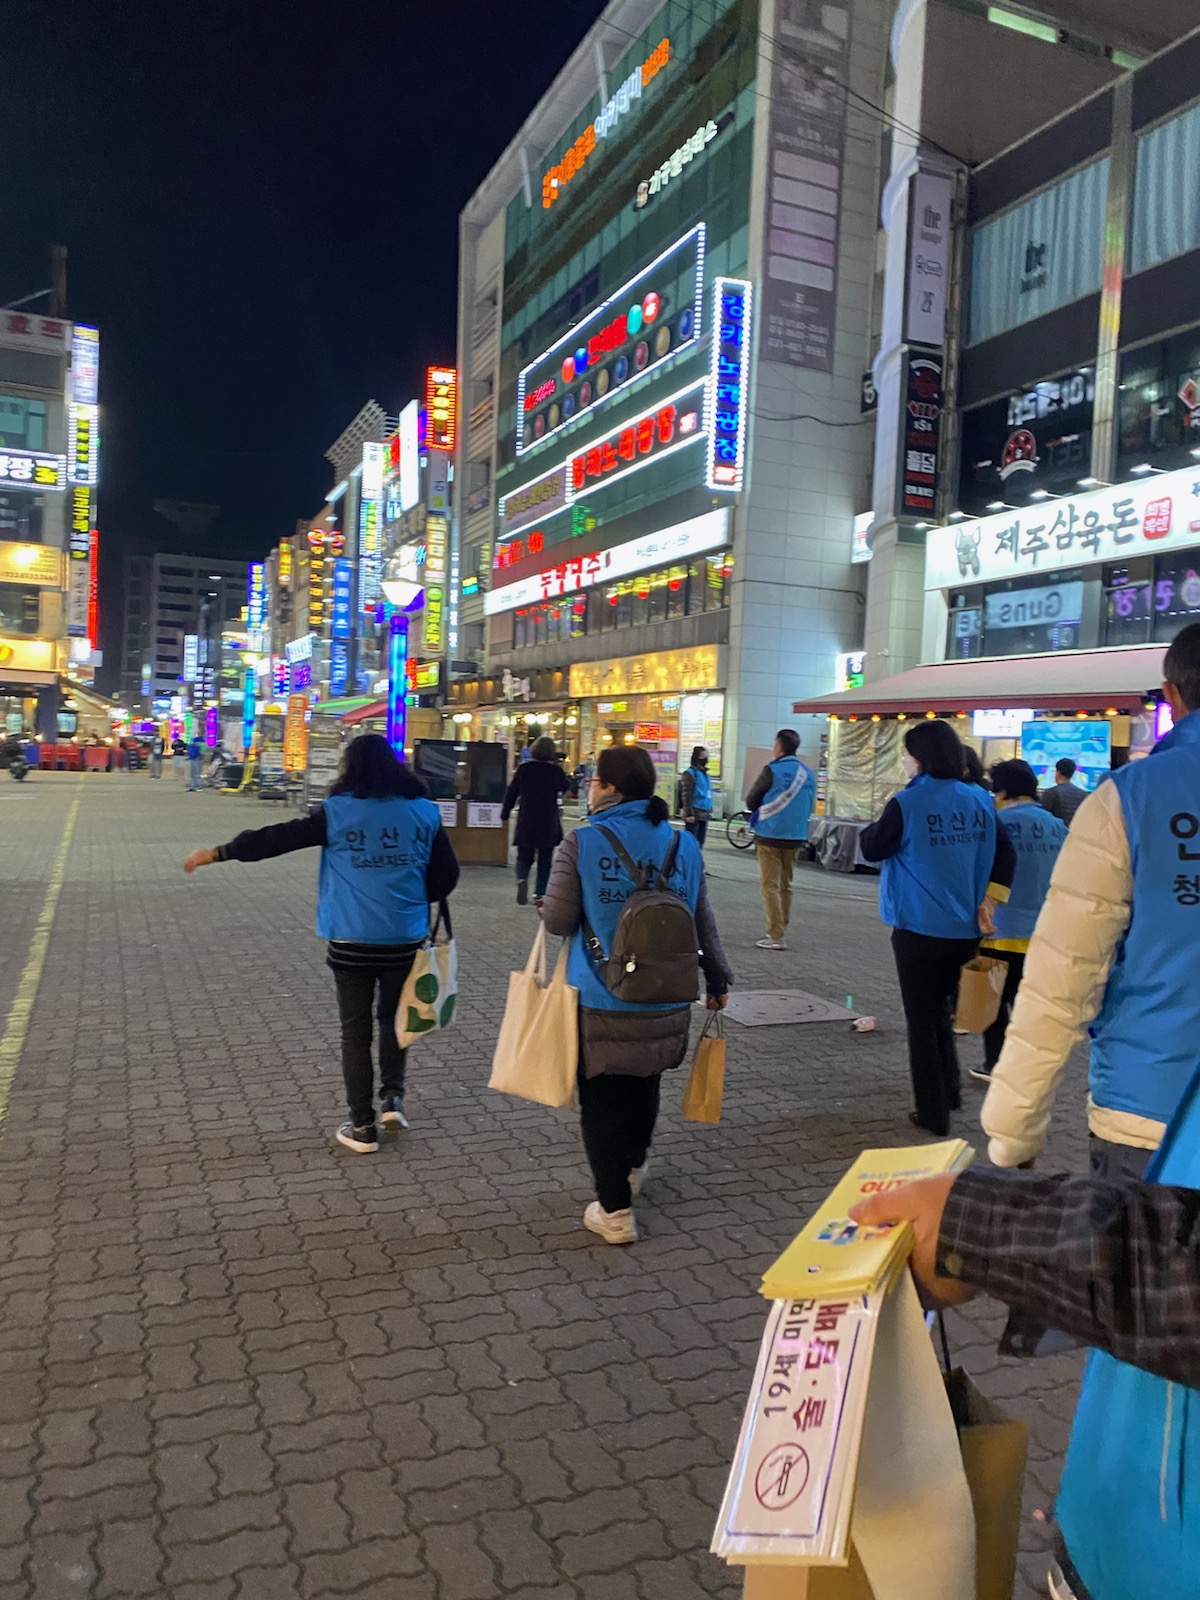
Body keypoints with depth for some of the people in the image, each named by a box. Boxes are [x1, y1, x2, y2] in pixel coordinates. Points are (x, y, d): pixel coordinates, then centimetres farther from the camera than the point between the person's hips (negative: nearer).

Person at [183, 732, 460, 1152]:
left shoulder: (338, 812, -6)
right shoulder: (424, 811, 1)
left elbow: (277, 837, -2)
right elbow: (446, 875, 4)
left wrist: (218, 853, 7)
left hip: (352, 940, -2)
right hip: (405, 938, 2)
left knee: (355, 1029, 11)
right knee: (393, 1016, 25)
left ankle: (362, 1127, 15)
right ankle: (392, 1097, 14)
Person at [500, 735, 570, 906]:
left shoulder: (523, 769, -4)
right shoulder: (556, 771, -7)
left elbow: (512, 793, 2)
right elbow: (566, 788, 13)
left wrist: (505, 814, 14)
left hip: (526, 821, 1)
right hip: (549, 823, -1)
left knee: (524, 856, 12)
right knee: (544, 860, 11)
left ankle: (522, 879, -17)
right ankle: (539, 893, 7)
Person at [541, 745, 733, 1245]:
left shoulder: (582, 843, -13)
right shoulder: (683, 844, 0)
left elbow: (558, 922, -9)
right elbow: (703, 921, 7)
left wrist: (547, 905, 15)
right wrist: (717, 978, 21)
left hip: (602, 1004, -4)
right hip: (666, 1003, 5)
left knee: (603, 1101, 11)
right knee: (644, 1089, 26)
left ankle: (615, 1211, 18)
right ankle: (632, 1168, 50)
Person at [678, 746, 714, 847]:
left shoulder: (705, 773, 16)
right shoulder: (690, 773, -10)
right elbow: (686, 796, -15)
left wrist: (710, 810, 18)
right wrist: (689, 813, -20)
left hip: (704, 815, 8)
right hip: (694, 814, -8)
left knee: (700, 843, 11)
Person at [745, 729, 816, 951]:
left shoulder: (772, 770, -12)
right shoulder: (808, 774, 6)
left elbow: (751, 801, -4)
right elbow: (809, 807, 14)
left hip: (770, 835, -5)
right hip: (795, 837, 6)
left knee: (770, 885, -2)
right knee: (786, 886, 15)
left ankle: (775, 936, -8)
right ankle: (780, 931, 19)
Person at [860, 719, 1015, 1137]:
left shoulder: (907, 803, -14)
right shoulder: (979, 801, 1)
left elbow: (872, 849, -4)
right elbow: (1003, 854, 3)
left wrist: (876, 827, 12)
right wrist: (986, 903, 3)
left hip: (919, 929, -5)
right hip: (965, 929, 5)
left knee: (922, 1021, 7)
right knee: (942, 1012, 23)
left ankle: (934, 1114, 12)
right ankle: (950, 1092, 30)